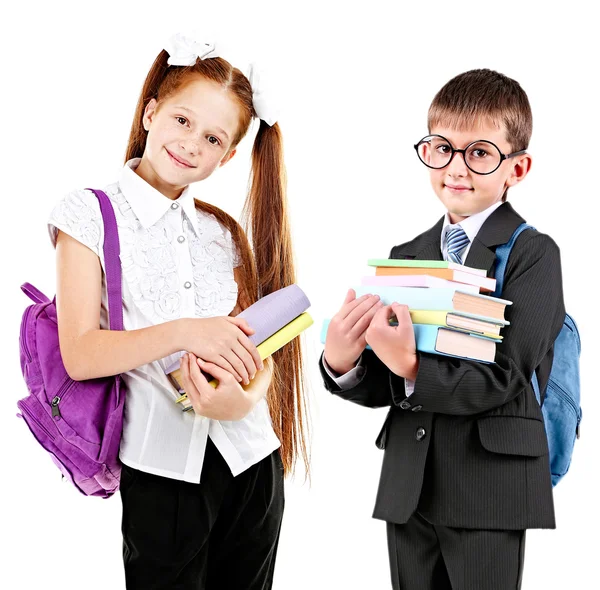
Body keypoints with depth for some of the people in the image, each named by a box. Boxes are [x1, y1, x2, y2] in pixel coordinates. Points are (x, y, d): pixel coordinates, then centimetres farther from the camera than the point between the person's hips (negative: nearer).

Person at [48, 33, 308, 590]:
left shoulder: (226, 233, 11)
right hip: (162, 467, -4)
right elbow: (79, 355, -11)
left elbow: (254, 341, 4)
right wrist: (184, 333, -25)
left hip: (250, 458, 5)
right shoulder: (89, 216, -3)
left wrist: (247, 395, -18)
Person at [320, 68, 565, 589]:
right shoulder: (405, 257, 10)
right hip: (408, 489, 5)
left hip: (490, 492, -5)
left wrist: (413, 369, -29)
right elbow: (383, 388, 7)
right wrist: (342, 364, -14)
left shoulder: (533, 254, -6)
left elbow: (505, 378, -16)